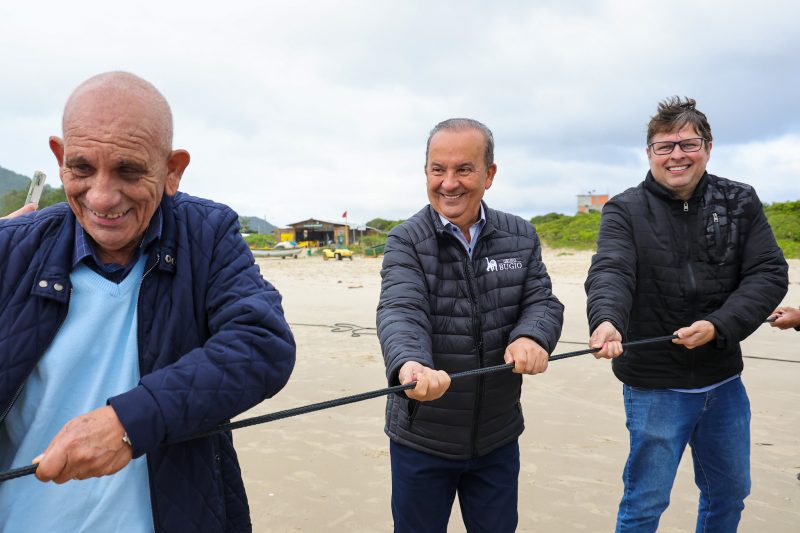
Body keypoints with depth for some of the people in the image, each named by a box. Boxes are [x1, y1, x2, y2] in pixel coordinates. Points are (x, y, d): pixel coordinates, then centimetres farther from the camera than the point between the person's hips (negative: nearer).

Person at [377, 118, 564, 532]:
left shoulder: (521, 237, 1)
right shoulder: (406, 242, -11)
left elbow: (542, 301, -6)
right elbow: (400, 311, -26)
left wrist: (531, 336, -30)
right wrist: (410, 365, -49)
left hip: (499, 436, 3)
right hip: (422, 438, -2)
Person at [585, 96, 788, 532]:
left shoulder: (739, 202, 1)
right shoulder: (625, 211, -9)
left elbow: (769, 274, -5)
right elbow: (610, 272, -24)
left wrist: (719, 326, -20)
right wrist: (606, 320, -45)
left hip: (724, 381, 4)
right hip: (654, 385, -4)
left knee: (729, 494, 23)